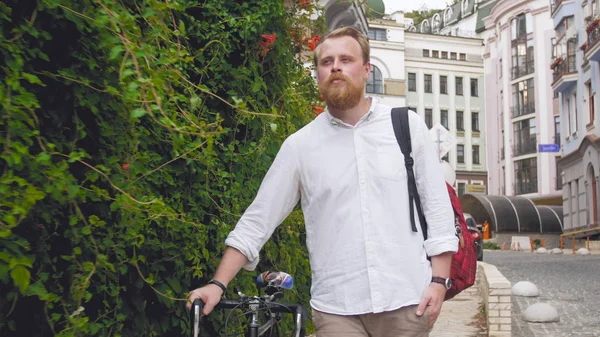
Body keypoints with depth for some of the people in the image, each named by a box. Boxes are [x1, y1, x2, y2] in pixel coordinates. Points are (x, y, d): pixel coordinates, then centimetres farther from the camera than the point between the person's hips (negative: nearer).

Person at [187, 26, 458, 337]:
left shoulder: (408, 127, 3)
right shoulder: (300, 145, 2)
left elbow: (437, 206, 4)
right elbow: (258, 219, 3)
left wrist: (438, 280, -2)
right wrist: (218, 284, -4)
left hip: (406, 302, 1)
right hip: (336, 308, 0)